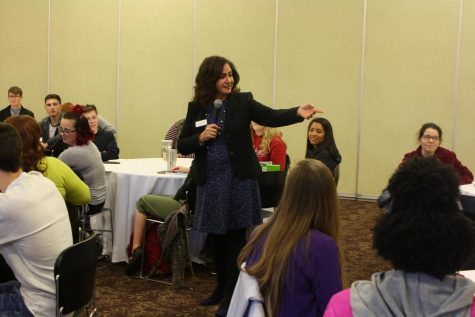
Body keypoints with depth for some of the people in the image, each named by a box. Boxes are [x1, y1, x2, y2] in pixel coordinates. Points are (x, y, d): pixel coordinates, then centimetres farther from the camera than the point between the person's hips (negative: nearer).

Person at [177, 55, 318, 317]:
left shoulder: (242, 101, -2)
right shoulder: (196, 107, 4)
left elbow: (271, 117, -16)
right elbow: (182, 146, 7)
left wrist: (298, 113, -33)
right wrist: (200, 138, -13)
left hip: (239, 179, -3)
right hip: (210, 181, 3)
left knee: (236, 238, 3)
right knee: (217, 237, 14)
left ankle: (232, 295, 14)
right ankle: (222, 288, 32)